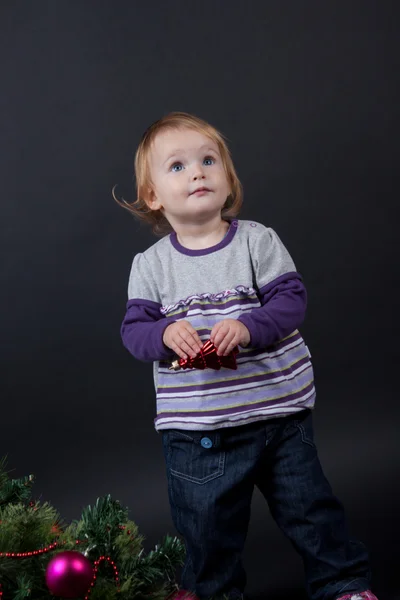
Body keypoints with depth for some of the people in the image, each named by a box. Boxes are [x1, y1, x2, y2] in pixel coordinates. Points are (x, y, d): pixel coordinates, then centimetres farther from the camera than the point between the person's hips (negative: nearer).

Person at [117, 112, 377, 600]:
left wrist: (247, 327, -27)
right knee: (206, 523, 14)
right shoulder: (149, 265, 0)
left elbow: (291, 299, -10)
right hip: (195, 427, 1)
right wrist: (165, 333, -23)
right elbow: (134, 328, -2)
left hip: (278, 409, -1)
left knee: (308, 505, 12)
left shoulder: (258, 240, -4)